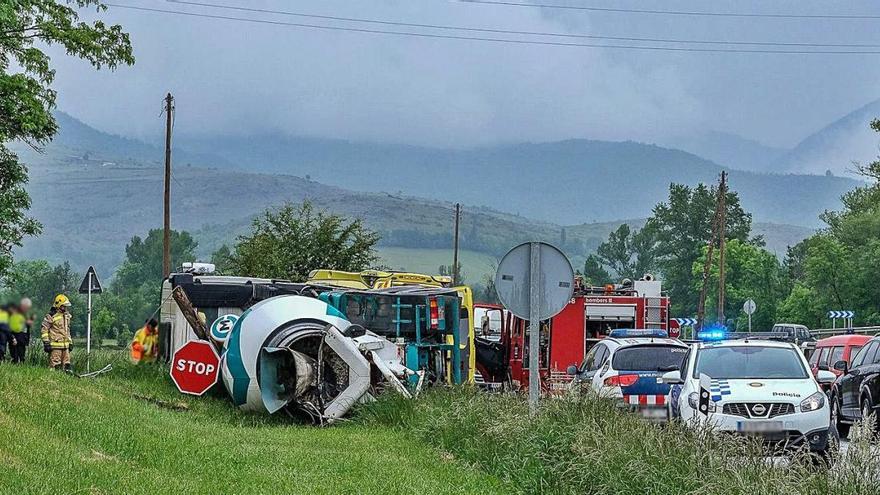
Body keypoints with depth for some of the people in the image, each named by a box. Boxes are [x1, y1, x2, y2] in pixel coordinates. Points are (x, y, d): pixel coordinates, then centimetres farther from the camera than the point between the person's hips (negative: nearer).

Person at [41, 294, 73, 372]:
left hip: (65, 345, 7)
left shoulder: (67, 316, 18)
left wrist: (70, 342, 23)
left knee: (67, 365, 6)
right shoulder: (51, 316, -8)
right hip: (55, 345, -7)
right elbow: (44, 330, -8)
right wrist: (46, 343, -14)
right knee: (55, 365, -8)